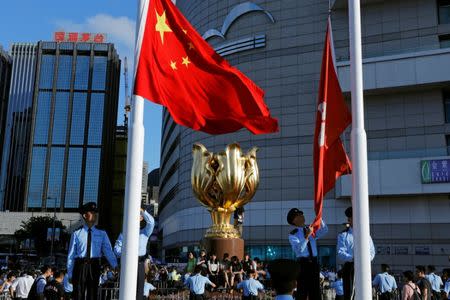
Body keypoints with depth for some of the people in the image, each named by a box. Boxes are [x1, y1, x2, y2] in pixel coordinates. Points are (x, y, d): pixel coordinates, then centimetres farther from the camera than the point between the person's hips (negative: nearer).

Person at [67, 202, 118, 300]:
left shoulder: (102, 234, 5)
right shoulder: (76, 234, 2)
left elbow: (108, 251, -6)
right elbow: (71, 255, 5)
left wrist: (115, 265, -21)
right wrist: (70, 274, 4)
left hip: (94, 266, 1)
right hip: (80, 266, -1)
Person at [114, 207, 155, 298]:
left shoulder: (145, 233, 13)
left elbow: (151, 222, -7)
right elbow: (117, 247, 7)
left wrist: (141, 210, -19)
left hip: (140, 263, 1)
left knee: (139, 290, -1)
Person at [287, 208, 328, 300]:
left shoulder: (311, 229, 10)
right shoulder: (293, 234, -4)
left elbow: (324, 231, -8)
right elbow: (299, 249, -18)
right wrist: (307, 236, -27)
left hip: (314, 262, 5)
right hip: (303, 263, -5)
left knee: (315, 292, 8)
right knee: (302, 292, -3)